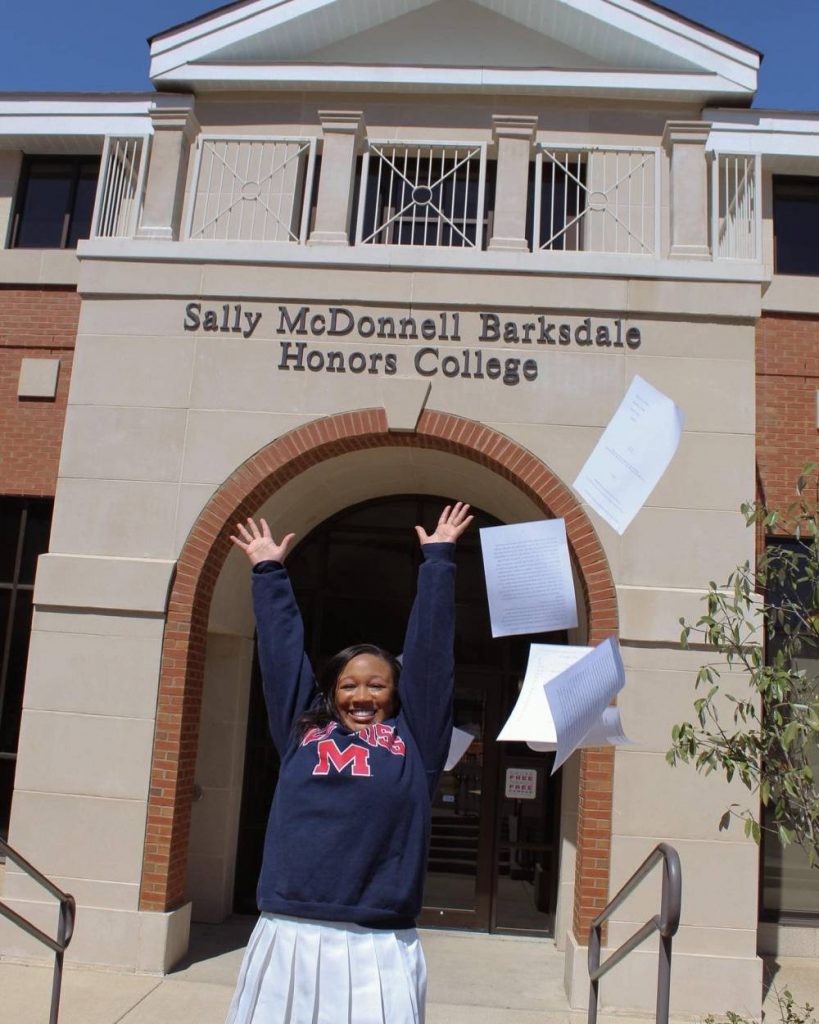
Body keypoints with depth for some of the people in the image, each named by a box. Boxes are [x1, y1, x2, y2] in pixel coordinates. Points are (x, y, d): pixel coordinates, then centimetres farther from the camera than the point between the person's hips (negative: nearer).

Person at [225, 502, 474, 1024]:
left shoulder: (415, 739, 10)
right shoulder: (303, 731, 14)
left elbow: (430, 647, 12)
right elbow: (282, 649, 21)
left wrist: (439, 558, 17)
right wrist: (269, 571, 29)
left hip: (379, 948, -1)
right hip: (289, 939, 2)